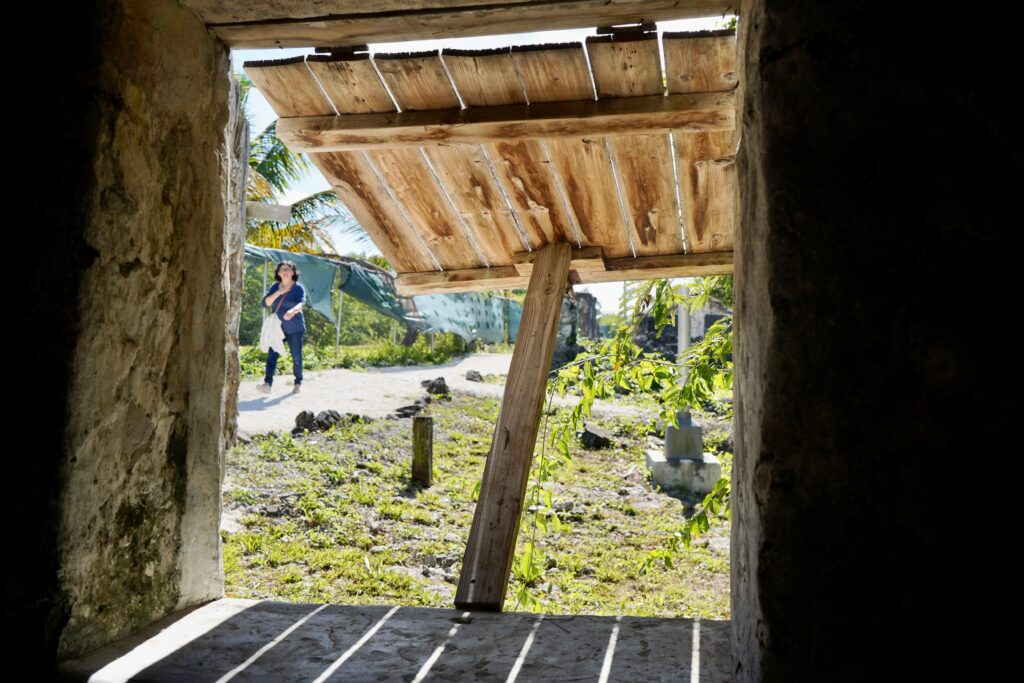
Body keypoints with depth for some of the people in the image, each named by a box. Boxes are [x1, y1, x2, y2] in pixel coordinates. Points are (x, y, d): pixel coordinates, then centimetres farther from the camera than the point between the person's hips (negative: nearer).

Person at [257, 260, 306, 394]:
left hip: (295, 329, -3)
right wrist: (279, 292, -15)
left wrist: (292, 311, -45)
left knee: (296, 357, 4)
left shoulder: (298, 288, -5)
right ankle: (267, 383, -20)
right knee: (272, 354, -11)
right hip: (277, 327, 3)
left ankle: (298, 383, 21)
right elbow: (265, 303, -3)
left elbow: (301, 303, -24)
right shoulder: (275, 287, 7)